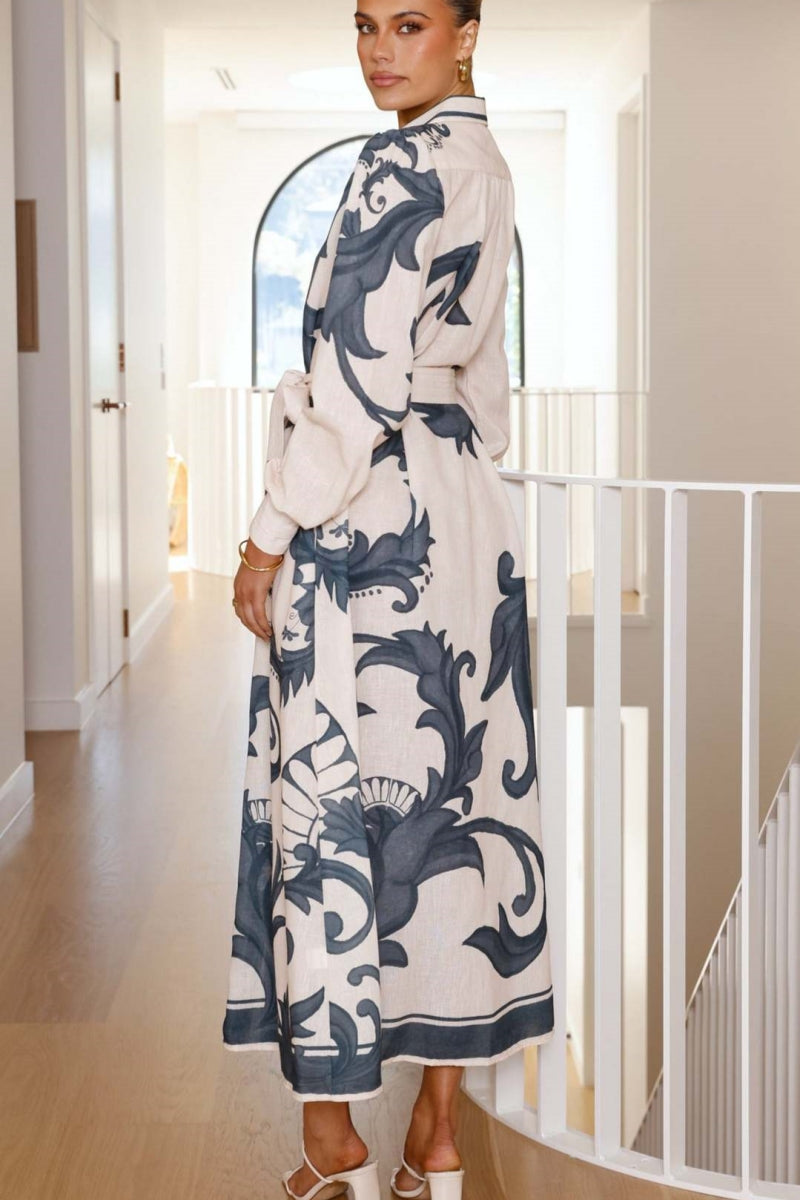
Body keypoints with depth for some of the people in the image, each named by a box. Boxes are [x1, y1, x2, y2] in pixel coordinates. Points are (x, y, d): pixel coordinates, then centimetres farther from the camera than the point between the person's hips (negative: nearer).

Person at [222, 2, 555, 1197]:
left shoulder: (401, 167, -14)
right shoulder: (487, 167, 14)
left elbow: (359, 380, -20)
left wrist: (271, 536, -15)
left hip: (368, 526, -9)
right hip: (462, 519, 9)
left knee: (331, 803, -1)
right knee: (450, 795, 9)